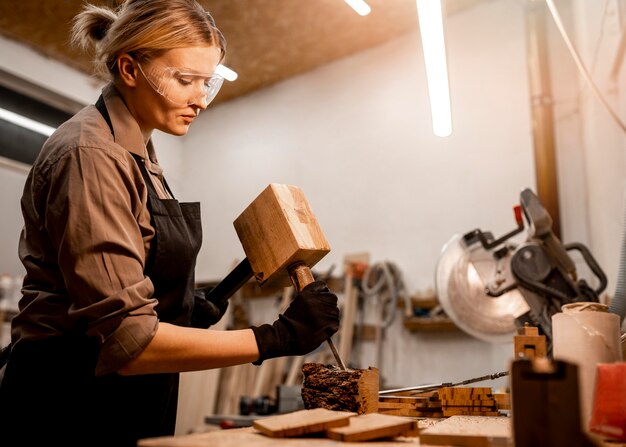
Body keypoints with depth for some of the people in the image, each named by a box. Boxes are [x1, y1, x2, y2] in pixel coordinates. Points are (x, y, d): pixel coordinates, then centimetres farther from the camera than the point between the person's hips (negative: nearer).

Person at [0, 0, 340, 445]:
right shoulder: (92, 156, -20)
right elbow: (127, 339, -26)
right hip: (73, 410, -8)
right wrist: (277, 338, -27)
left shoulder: (138, 150, 8)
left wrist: (188, 308, 1)